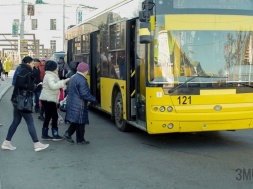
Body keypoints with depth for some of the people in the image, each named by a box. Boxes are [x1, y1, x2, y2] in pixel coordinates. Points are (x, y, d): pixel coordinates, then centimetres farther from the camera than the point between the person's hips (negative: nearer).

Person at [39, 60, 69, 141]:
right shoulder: (50, 76, -17)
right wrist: (63, 82, -29)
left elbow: (55, 85, 18)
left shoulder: (51, 75, 16)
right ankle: (55, 135, 0)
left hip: (47, 99, 10)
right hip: (49, 100, -10)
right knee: (54, 116, -4)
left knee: (48, 117, 12)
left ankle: (45, 135, 16)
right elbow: (53, 86, -31)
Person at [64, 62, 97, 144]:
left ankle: (68, 133, 8)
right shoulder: (82, 80, -19)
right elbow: (85, 94, -22)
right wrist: (94, 99, -11)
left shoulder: (72, 78, 10)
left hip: (71, 103, 9)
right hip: (79, 105, -9)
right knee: (81, 122, 2)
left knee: (75, 121, 18)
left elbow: (69, 90, 19)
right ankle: (80, 140, 11)